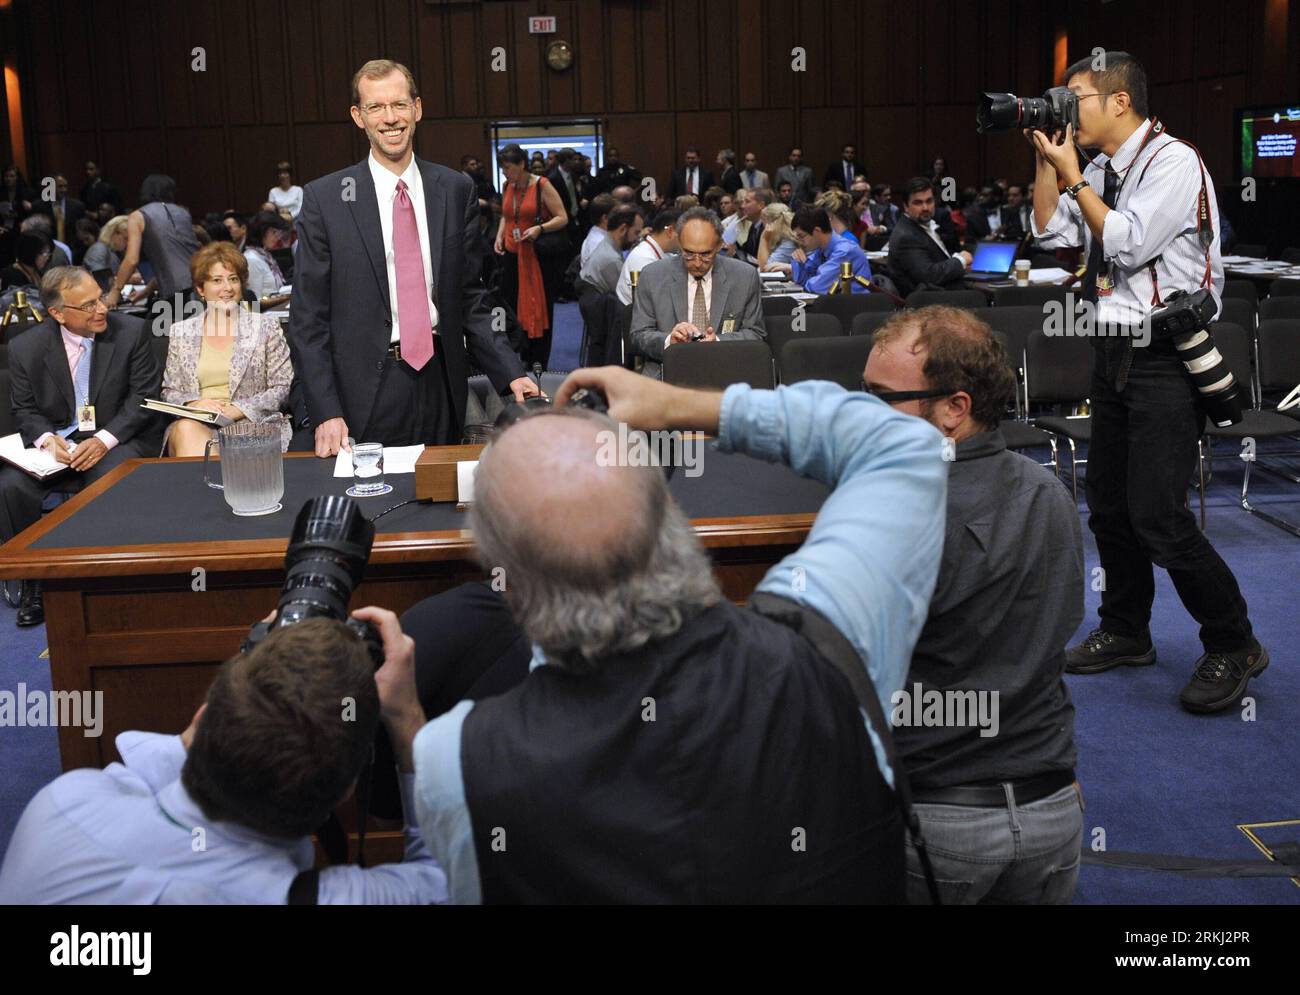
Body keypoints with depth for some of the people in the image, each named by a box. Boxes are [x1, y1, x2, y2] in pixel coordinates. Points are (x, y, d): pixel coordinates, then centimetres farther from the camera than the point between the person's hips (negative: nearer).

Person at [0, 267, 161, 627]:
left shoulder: (132, 332, -4)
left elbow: (143, 397, -3)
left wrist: (104, 439, -16)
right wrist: (48, 439, -15)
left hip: (116, 439, -2)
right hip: (55, 442, 2)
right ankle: (32, 579, -5)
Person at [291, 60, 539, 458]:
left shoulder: (456, 190, 5)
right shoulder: (324, 198, -3)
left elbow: (470, 299, 10)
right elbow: (308, 317, -3)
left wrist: (510, 372, -1)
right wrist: (325, 412, -10)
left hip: (441, 382, 3)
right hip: (366, 391, -2)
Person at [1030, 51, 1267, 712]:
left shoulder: (1173, 162, -12)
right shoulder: (1101, 172, 13)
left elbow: (1127, 243, -18)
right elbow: (1051, 233, 13)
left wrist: (1071, 175, -10)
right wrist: (1045, 161, 5)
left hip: (1166, 357, -9)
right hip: (1116, 352, 9)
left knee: (1157, 515, -12)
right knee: (1108, 505, 13)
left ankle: (1233, 647, 5)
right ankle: (1125, 633, 29)